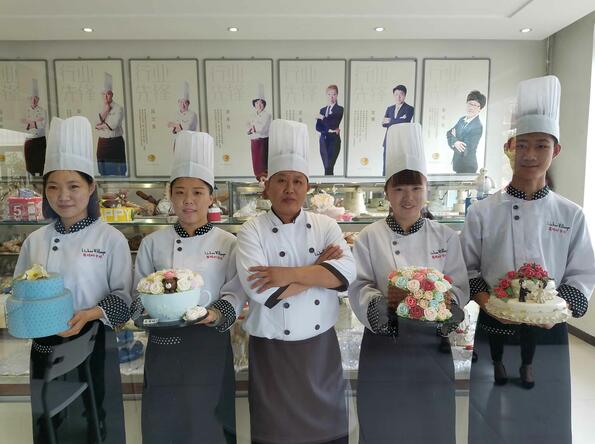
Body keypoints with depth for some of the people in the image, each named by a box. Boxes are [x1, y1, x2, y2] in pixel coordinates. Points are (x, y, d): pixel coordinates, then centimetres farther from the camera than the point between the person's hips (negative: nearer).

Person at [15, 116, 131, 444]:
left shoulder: (111, 239, -9)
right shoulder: (35, 240, 3)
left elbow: (124, 297, -7)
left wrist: (90, 314, -22)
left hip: (93, 345, -3)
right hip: (45, 347, 4)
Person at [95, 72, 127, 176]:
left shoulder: (118, 109, -4)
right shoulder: (99, 109, 11)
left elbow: (112, 125, -16)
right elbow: (97, 123, -6)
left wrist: (100, 126, -2)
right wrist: (105, 110, -8)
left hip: (115, 143, -4)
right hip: (103, 143, 4)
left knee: (117, 171, -2)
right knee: (104, 171, 8)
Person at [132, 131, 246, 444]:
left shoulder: (228, 243, -3)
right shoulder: (152, 243, 2)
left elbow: (236, 292, -5)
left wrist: (218, 314, -23)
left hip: (210, 346, -1)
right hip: (164, 346, 2)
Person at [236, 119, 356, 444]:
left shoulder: (326, 225, 0)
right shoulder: (252, 231, -8)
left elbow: (345, 272, -15)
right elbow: (260, 289, -22)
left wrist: (290, 273, -23)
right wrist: (317, 271, -16)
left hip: (320, 348, 2)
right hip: (272, 352, -2)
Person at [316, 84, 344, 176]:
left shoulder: (339, 109, 1)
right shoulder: (322, 110, 15)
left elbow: (333, 123, -14)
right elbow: (318, 127, 5)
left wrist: (322, 118, -3)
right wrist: (329, 130, -10)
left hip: (334, 140, -5)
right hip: (323, 141, 5)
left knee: (329, 167, -14)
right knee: (327, 167, 6)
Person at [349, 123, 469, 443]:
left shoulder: (446, 237, 0)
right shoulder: (369, 237, -6)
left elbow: (460, 289, -1)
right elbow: (358, 289, -8)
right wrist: (385, 301, -27)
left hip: (431, 347, 2)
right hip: (383, 347, -1)